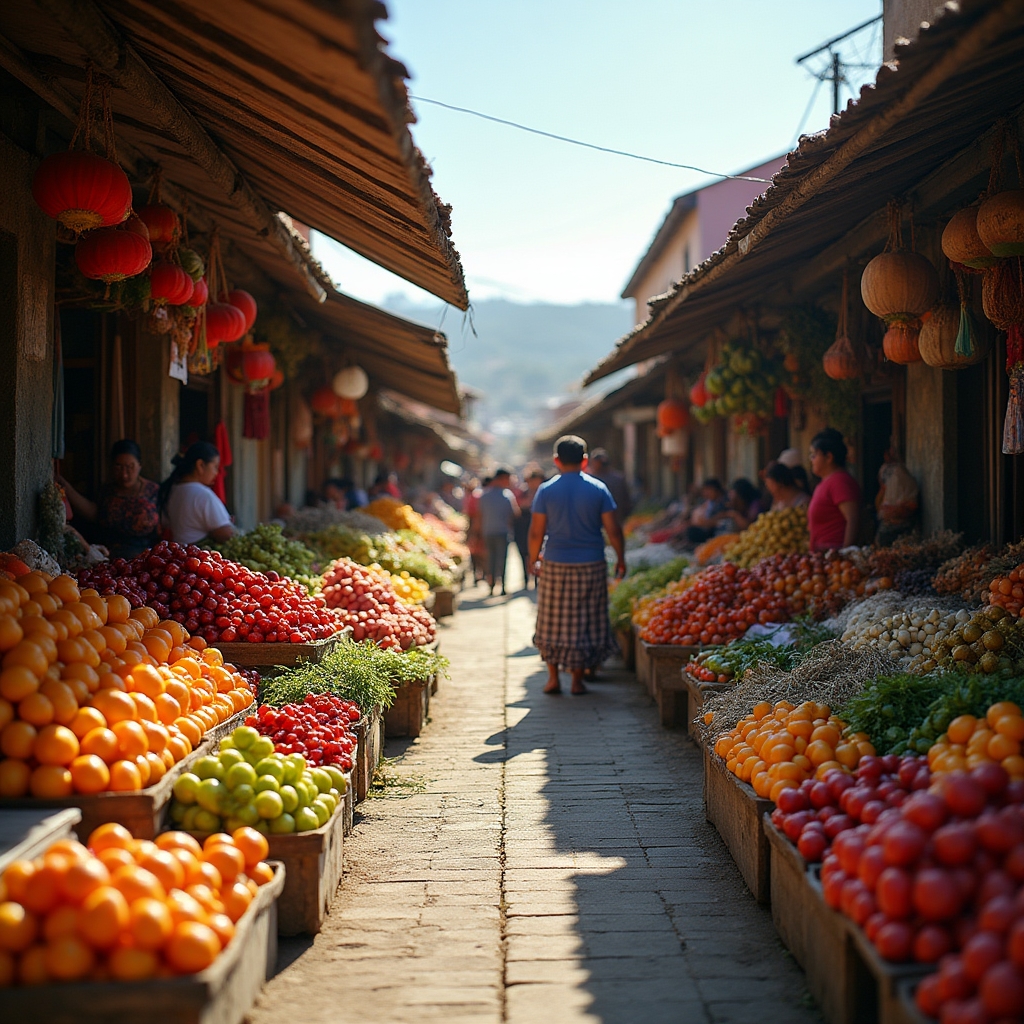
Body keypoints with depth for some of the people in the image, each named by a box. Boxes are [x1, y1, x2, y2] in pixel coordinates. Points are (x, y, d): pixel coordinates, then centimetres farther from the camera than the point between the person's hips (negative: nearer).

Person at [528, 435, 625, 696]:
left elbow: (536, 532, -3)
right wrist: (621, 558, 10)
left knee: (553, 622, 11)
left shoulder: (546, 490, -3)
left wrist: (533, 559, 10)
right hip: (591, 566, 0)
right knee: (585, 623, 8)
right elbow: (613, 530, -3)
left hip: (555, 566, 0)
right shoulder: (598, 489, -2)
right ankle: (578, 679, 10)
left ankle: (553, 678, 12)